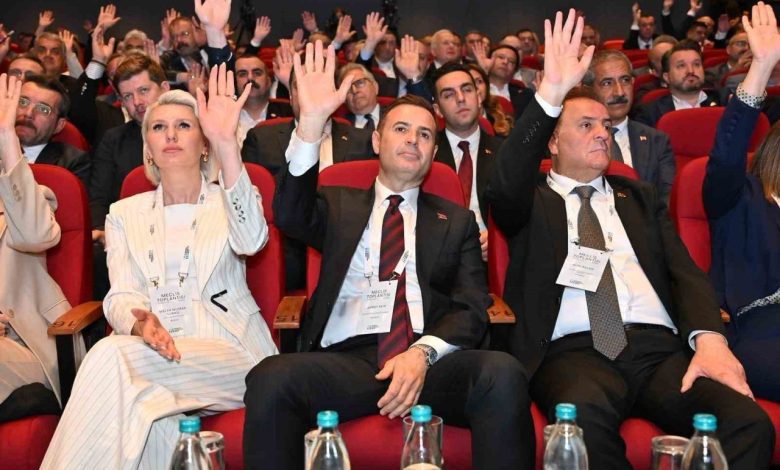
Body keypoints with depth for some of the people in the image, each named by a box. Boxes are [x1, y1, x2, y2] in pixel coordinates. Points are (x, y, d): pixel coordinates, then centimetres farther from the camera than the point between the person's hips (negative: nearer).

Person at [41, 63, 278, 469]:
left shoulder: (228, 201, 9)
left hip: (229, 355, -1)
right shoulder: (125, 213, 17)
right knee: (153, 423, -36)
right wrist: (139, 322, -22)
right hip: (151, 350, 2)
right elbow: (120, 295, 5)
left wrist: (227, 143, -29)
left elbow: (250, 241, -17)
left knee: (112, 357, -29)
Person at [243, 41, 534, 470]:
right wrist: (312, 124, -15)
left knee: (503, 375, -32)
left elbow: (472, 310, 10)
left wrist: (423, 352, -12)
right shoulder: (340, 206, 21)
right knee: (271, 378, -32)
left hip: (432, 359, 1)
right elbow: (290, 214, -2)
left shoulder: (456, 221, 21)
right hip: (346, 357, 0)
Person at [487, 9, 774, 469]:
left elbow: (684, 270, 14)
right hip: (573, 349, -3)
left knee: (749, 422, -27)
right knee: (584, 418, -38)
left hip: (659, 345, 3)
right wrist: (549, 96, -19)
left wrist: (710, 336, -8)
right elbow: (503, 188, -9)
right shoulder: (533, 201, 16)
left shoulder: (640, 196, 26)